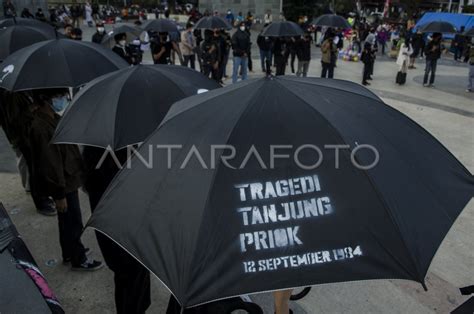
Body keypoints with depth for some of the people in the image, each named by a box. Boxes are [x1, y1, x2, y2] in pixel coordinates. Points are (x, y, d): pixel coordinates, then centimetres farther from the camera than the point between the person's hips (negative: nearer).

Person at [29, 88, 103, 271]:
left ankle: (70, 253, 42)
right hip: (63, 185, -10)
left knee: (67, 221, 24)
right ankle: (78, 260, 25)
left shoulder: (54, 118, 4)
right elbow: (49, 164, -25)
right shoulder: (41, 127, -27)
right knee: (73, 222, 7)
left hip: (69, 179, 10)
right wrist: (59, 194, -21)